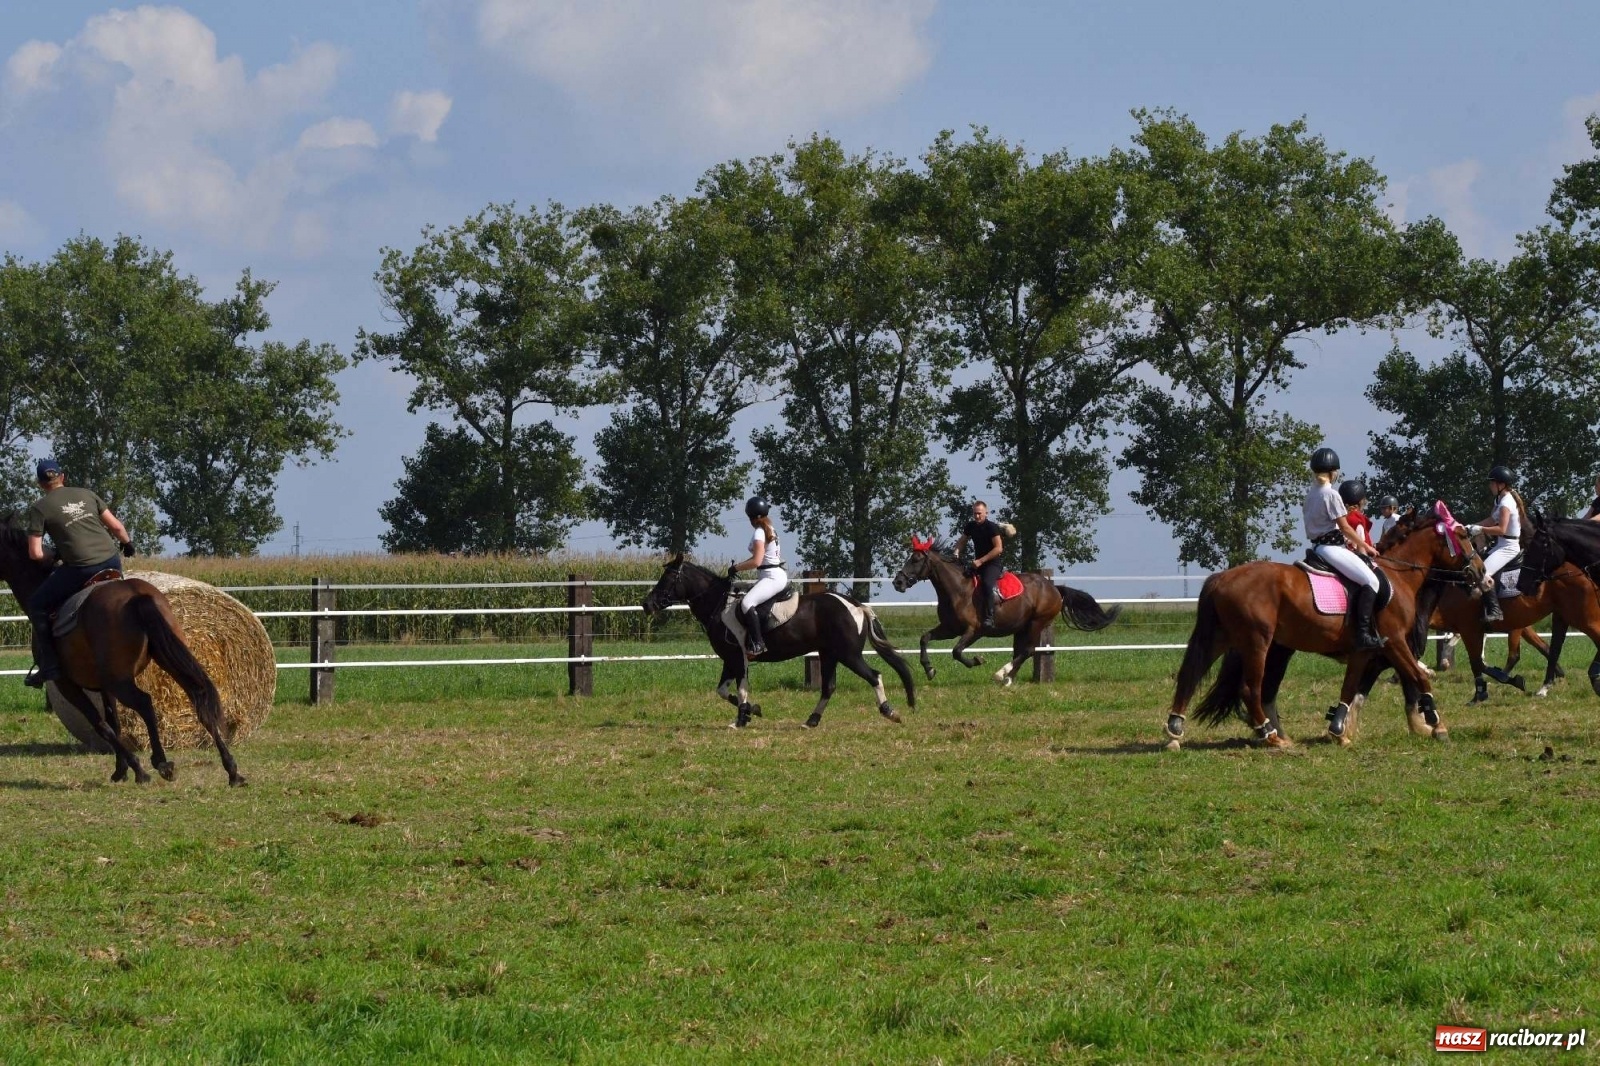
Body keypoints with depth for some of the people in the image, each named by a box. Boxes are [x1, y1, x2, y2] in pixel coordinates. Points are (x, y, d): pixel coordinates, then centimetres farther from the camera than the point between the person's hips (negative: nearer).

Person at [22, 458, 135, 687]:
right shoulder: (86, 495, 14)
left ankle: (48, 666, 2)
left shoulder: (39, 508, 3)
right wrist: (127, 544, 36)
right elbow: (116, 527, 16)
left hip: (81, 569, -5)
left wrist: (52, 557, 19)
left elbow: (35, 554, -2)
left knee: (37, 607, 10)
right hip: (112, 561, 5)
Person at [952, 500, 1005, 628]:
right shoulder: (971, 526, 6)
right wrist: (957, 552, -1)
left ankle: (989, 618, -36)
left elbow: (998, 548, -18)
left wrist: (980, 561, -21)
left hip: (992, 563, -8)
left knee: (987, 583, -33)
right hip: (977, 563, 8)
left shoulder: (992, 527, -13)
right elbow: (962, 541, 22)